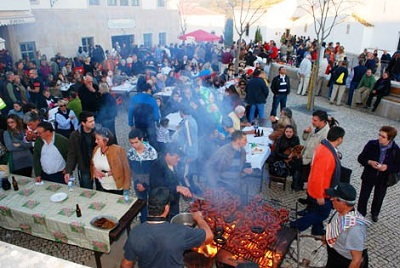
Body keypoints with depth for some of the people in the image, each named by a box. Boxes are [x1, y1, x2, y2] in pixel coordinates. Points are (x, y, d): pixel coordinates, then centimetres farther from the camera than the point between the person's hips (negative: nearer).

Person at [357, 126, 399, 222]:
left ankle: (374, 213, 49)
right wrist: (369, 162, -28)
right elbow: (360, 158, -9)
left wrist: (387, 167, -25)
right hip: (369, 177, -1)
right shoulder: (371, 144, -16)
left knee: (379, 198, 22)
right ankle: (360, 213, 35)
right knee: (363, 196, 12)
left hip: (383, 179, 1)